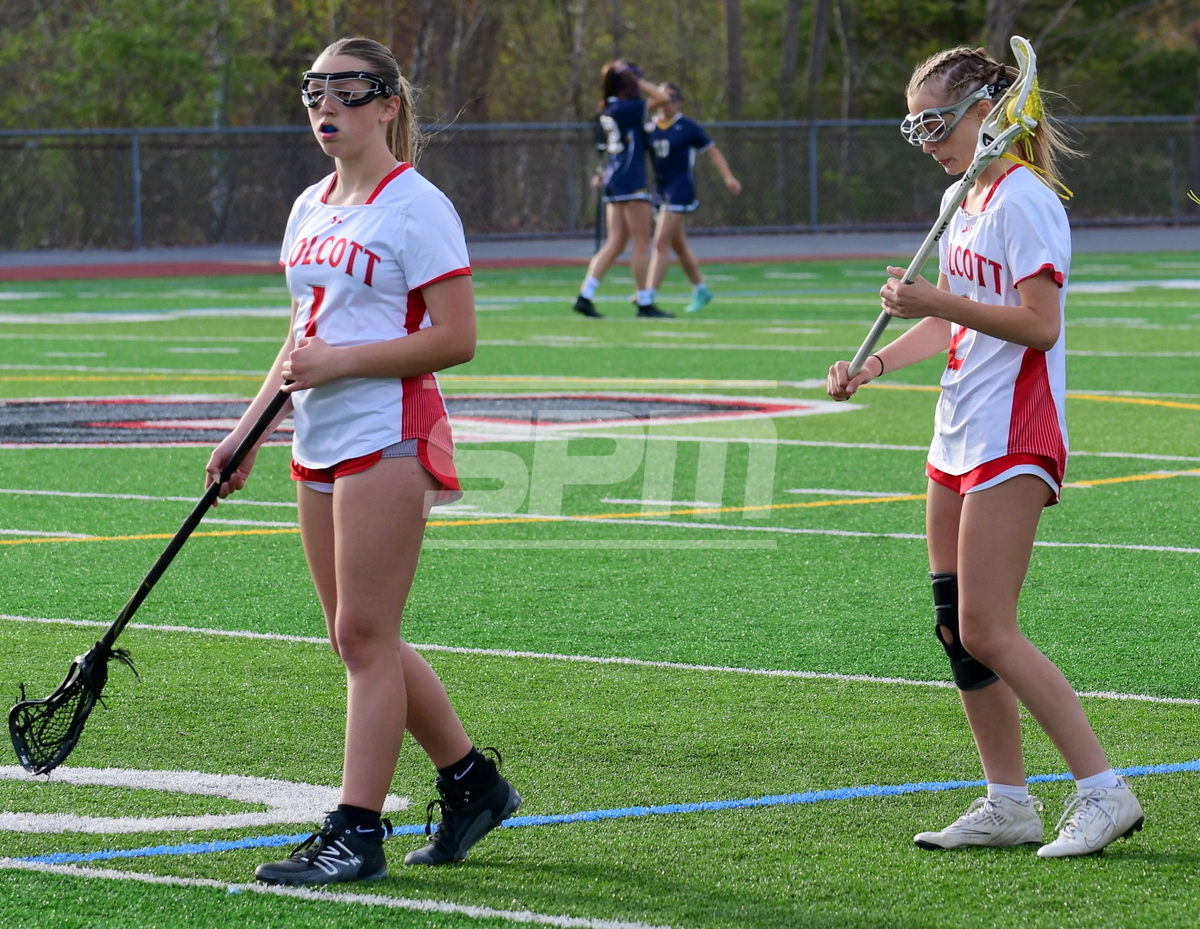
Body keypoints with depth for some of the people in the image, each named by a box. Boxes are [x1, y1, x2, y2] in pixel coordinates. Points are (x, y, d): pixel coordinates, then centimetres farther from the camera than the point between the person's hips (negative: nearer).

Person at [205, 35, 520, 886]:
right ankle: (472, 783, 24)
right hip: (319, 442, 8)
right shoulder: (311, 209, 15)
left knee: (365, 633, -8)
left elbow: (455, 339, -13)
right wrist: (249, 430, 17)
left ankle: (357, 832, -5)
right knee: (359, 640, 10)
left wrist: (341, 361, -19)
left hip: (389, 437, -8)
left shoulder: (416, 207, -9)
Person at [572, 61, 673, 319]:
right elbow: (661, 98, -12)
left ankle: (585, 296, -2)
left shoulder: (609, 111, 13)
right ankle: (644, 303, 0)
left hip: (614, 181, 9)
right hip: (631, 182, -9)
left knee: (615, 244, 7)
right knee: (641, 243, -2)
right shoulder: (624, 109, -13)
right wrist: (632, 76, -7)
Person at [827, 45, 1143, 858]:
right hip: (960, 435, 10)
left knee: (988, 632, -13)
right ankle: (1009, 804, 14)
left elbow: (1039, 323, -20)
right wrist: (877, 363, 11)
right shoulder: (967, 203, 16)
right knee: (956, 625, 8)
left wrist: (938, 302, -25)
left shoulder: (1023, 200, -13)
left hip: (1013, 439, -10)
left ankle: (1103, 792, -9)